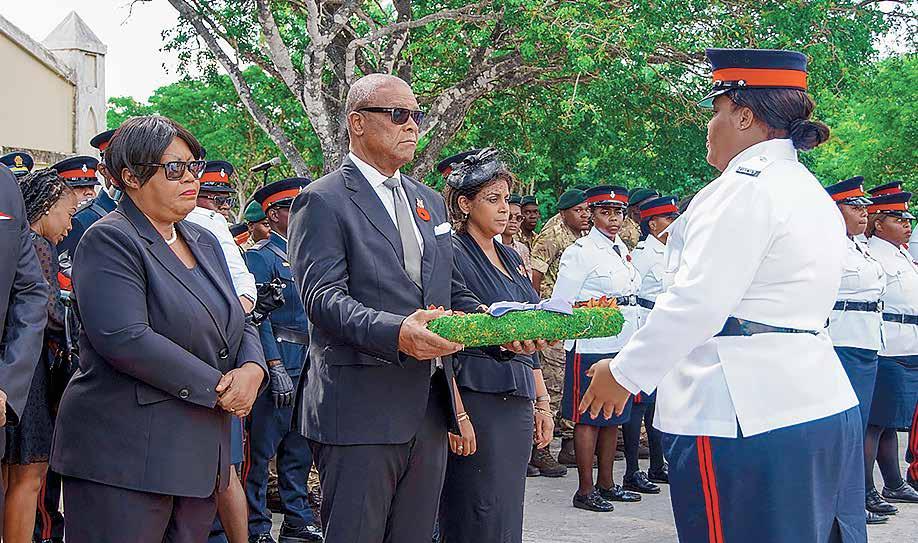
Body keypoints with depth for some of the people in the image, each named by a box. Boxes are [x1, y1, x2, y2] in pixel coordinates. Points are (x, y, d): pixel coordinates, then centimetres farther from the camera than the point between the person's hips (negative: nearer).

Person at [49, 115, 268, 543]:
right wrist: (217, 387, -16)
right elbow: (125, 339, -21)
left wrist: (252, 369, -6)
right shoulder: (109, 240, -9)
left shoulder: (204, 242, 16)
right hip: (124, 458, -7)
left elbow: (239, 322, 18)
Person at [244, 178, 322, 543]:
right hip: (278, 366, -8)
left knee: (299, 450, 14)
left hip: (307, 369, 8)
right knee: (261, 450, -2)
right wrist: (276, 368, -21)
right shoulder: (260, 256, -7)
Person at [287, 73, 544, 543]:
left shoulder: (430, 202, 19)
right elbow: (323, 298, -16)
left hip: (429, 412, 7)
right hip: (360, 411, -7)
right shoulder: (323, 201, -6)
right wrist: (396, 333, -33)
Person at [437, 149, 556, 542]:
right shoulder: (452, 255, -9)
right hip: (476, 401, -8)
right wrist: (455, 414, -21)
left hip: (517, 403, 8)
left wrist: (542, 402, 18)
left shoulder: (510, 258, 17)